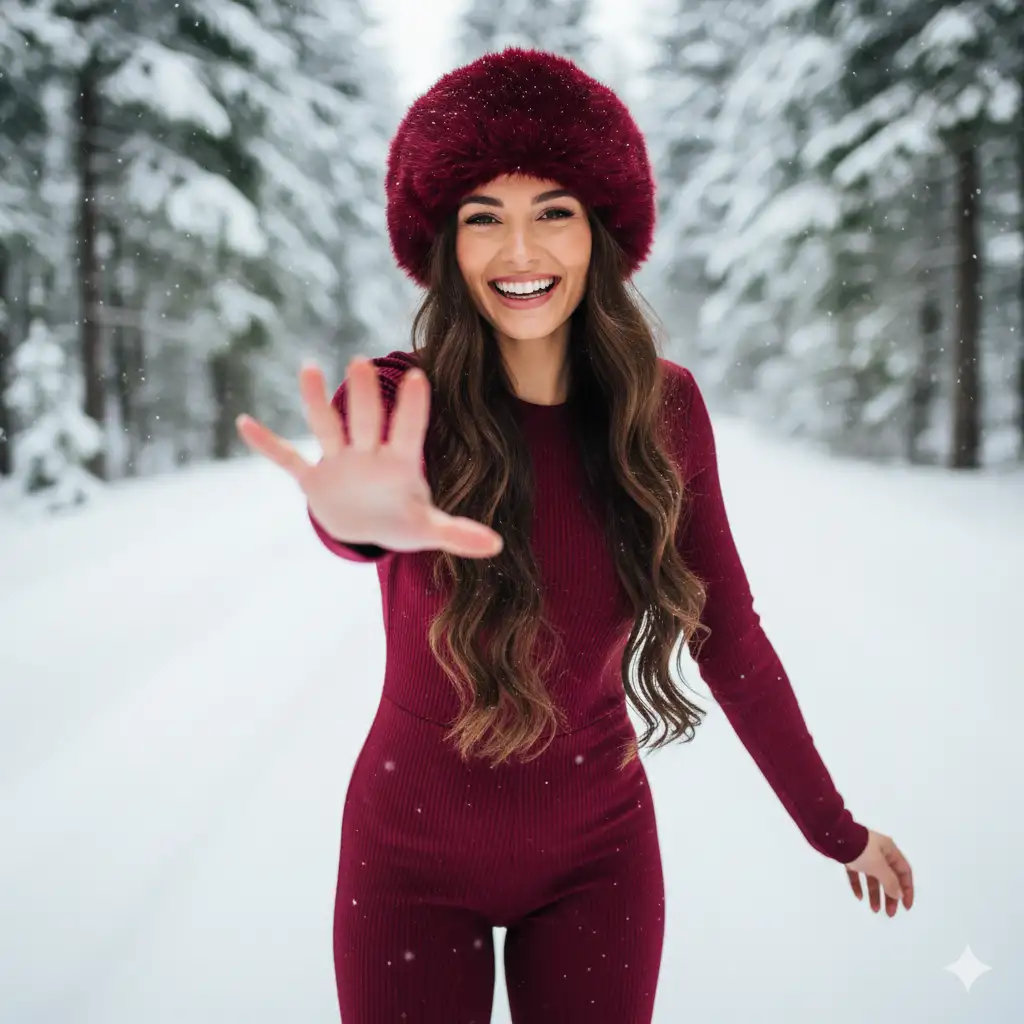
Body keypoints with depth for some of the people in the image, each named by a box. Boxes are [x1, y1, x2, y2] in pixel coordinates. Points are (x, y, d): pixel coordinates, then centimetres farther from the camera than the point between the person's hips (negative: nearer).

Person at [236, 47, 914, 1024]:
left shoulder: (663, 405, -8)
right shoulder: (398, 403, -16)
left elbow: (729, 634, -2)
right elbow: (352, 494, -40)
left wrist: (834, 827, 3)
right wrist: (362, 516, -64)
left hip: (597, 852, 2)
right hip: (414, 852, -1)